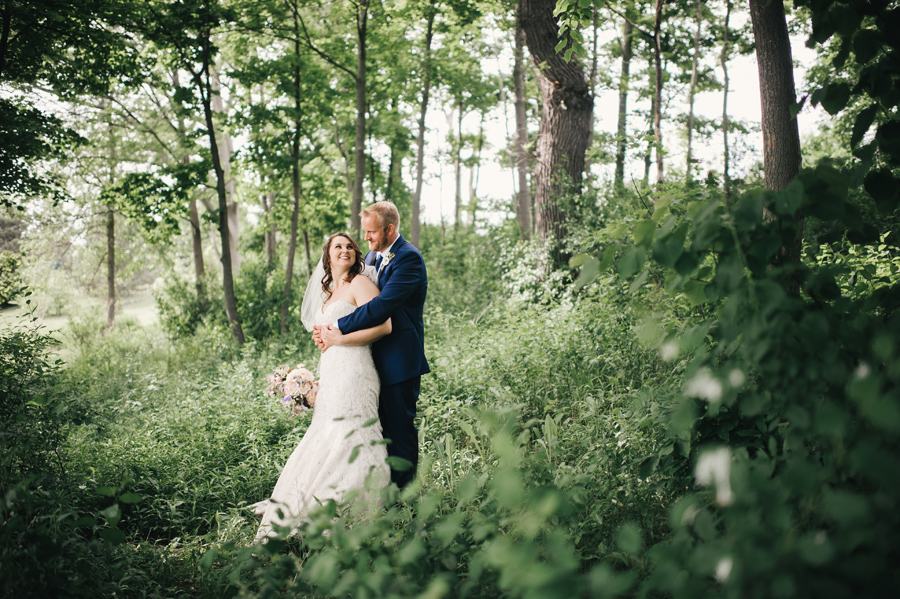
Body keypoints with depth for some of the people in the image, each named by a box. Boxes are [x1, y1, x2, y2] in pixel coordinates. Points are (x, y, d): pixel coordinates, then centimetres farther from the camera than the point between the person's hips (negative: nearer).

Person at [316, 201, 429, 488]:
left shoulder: (409, 258, -14)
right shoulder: (372, 256, 14)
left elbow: (382, 305, -25)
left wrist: (339, 329, -21)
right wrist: (329, 330, -2)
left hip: (400, 359, -8)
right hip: (376, 357, 8)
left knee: (400, 427, -1)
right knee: (379, 425, 12)